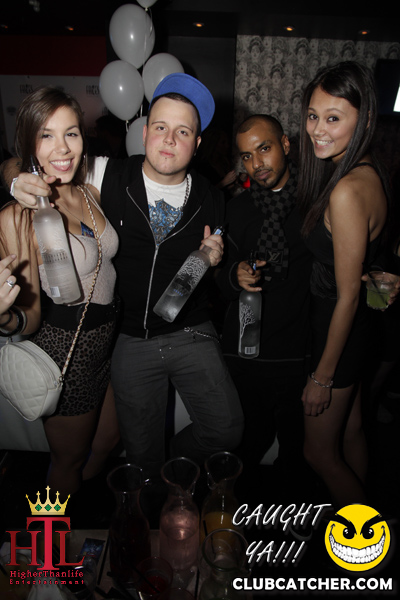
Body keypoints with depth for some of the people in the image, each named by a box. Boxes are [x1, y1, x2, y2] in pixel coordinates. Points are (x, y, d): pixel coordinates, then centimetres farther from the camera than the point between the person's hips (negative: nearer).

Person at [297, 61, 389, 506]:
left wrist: (323, 375, -15)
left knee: (320, 452, 12)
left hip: (339, 330, -9)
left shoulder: (347, 190, -27)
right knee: (349, 434, 25)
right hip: (355, 324, 9)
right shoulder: (368, 170, 1)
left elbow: (348, 296, -23)